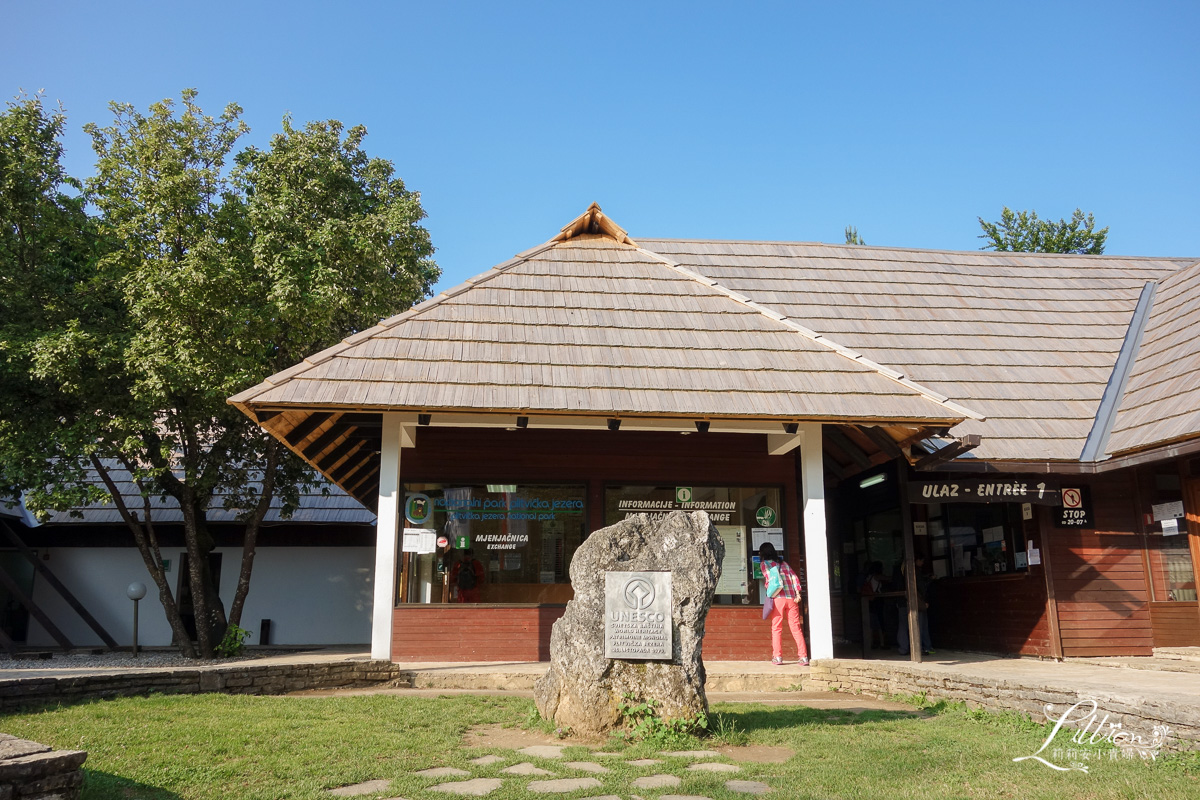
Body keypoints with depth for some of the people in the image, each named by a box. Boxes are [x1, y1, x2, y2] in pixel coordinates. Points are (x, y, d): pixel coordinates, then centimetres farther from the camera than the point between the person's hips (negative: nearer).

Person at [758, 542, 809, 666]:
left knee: (776, 628, 4)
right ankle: (803, 657, -1)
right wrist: (797, 593, 3)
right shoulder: (783, 563, 22)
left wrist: (769, 590, 2)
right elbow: (795, 578, 11)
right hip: (791, 598, 4)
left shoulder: (764, 564, 9)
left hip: (778, 598, -4)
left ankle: (777, 657, 1)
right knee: (796, 628, 4)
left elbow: (770, 579, -7)